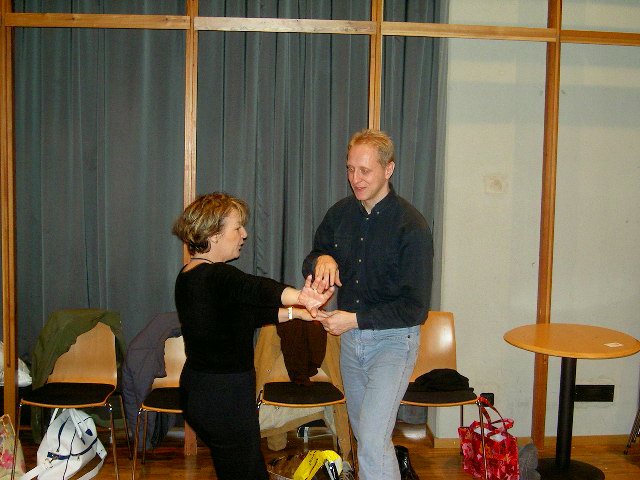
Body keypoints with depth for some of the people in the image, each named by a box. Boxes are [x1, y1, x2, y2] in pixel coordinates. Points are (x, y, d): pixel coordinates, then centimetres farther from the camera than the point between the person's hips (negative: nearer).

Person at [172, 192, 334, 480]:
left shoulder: (188, 276, 9)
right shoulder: (216, 276, -23)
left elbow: (245, 312, 15)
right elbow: (255, 289, -45)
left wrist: (293, 312, 10)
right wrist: (299, 297, -62)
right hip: (224, 396, -10)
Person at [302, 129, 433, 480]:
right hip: (350, 337, 7)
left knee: (372, 440, -15)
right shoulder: (340, 214, 1)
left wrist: (356, 319, -25)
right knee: (362, 433, 21)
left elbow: (415, 307, -18)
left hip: (393, 338, -6)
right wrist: (320, 259, -13)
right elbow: (312, 259, 12)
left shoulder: (411, 226, -17)